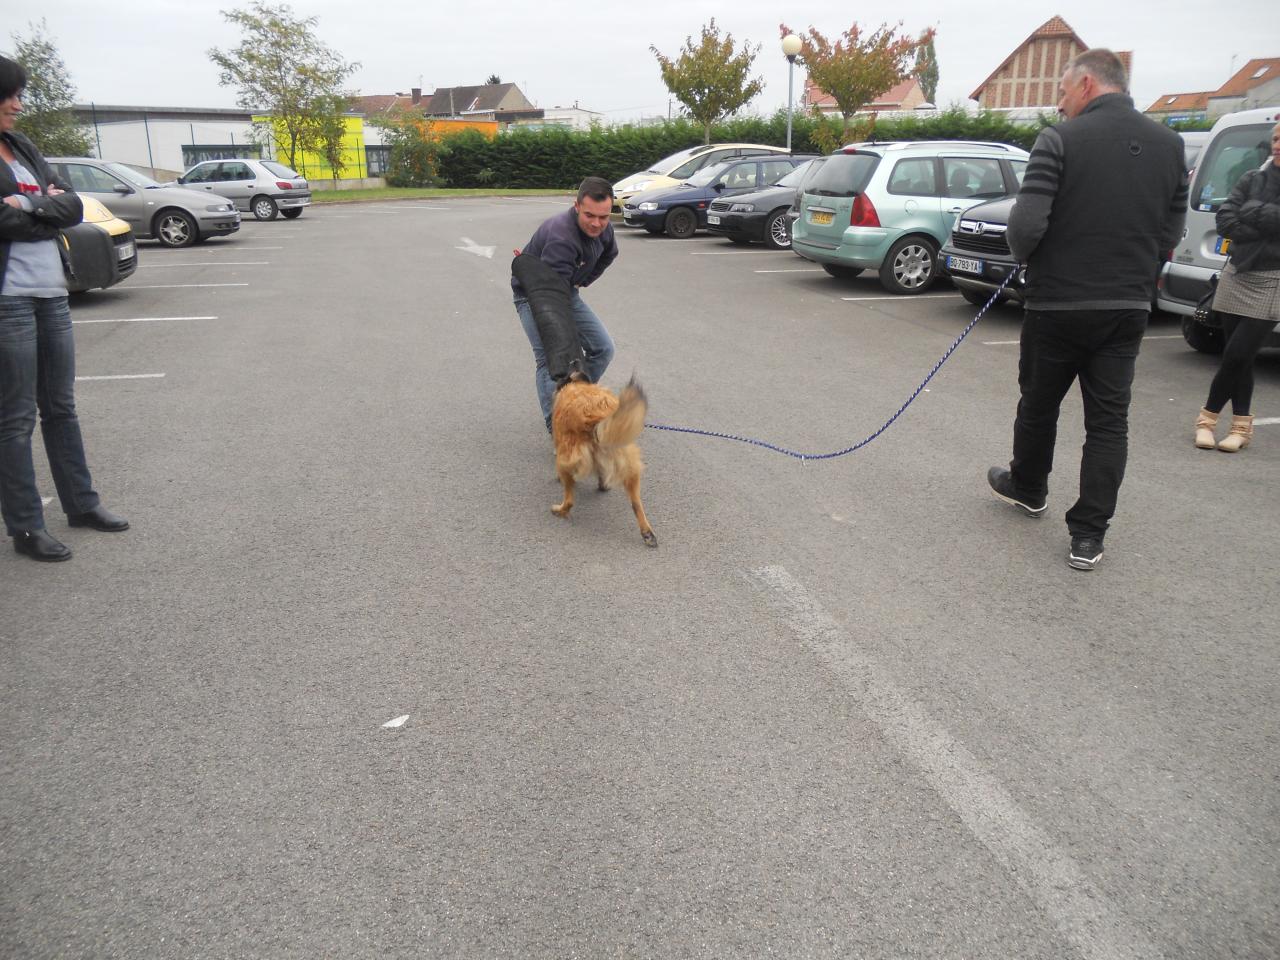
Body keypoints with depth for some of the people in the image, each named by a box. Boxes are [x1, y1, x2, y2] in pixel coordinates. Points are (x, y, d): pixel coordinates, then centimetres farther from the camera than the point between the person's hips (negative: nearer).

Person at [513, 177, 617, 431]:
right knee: (549, 358, -21)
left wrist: (581, 282, 6)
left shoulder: (603, 229, -12)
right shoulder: (560, 236, -38)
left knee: (603, 348, 2)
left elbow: (609, 255, 15)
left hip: (567, 289, 7)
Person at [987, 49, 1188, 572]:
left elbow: (1026, 224, -20)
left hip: (1059, 303, -4)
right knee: (1109, 419, 7)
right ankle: (1088, 535, 7)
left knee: (1039, 403, 17)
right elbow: (1171, 231, 9)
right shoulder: (1169, 144, 6)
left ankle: (1028, 487, 38)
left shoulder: (1060, 140, -12)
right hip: (1130, 307, 4)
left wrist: (1026, 254, 1)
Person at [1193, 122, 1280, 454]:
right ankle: (1241, 425, 16)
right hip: (1237, 277, 4)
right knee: (1238, 357, 6)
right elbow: (1224, 220, -2)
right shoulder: (1253, 179, 7)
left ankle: (1208, 416, 8)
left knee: (1237, 355, -8)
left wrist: (1250, 211, -9)